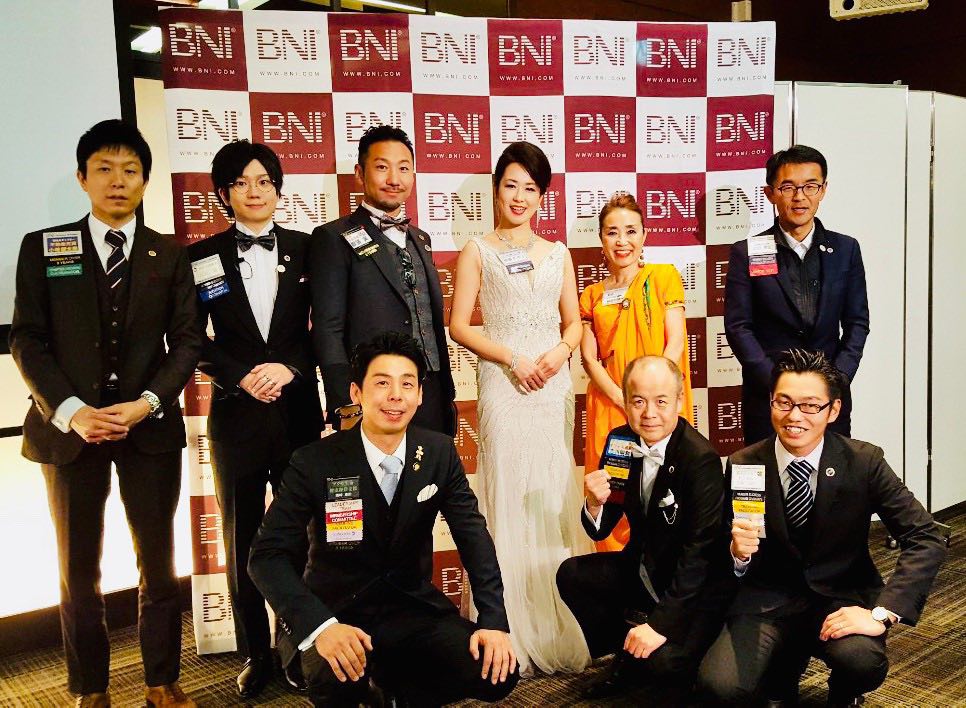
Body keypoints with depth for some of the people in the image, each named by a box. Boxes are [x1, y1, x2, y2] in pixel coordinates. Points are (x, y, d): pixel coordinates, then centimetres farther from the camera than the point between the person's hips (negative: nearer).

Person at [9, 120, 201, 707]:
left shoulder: (170, 256, 7)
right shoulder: (43, 248, 5)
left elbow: (188, 340, 2)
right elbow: (28, 341, -1)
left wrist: (147, 402, -12)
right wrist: (71, 411, -13)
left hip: (151, 424, 1)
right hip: (70, 424, 0)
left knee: (158, 562, 7)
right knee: (79, 569, 8)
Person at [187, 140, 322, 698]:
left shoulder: (306, 250, 5)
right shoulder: (202, 257, 5)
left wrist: (289, 367, -11)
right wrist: (242, 376, -10)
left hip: (298, 408, 0)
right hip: (236, 414, 0)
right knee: (243, 540, 7)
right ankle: (256, 655, 21)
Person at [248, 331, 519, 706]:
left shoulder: (440, 453, -3)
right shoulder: (315, 462, -13)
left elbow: (472, 534, -3)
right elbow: (269, 554, -16)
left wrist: (494, 620, -17)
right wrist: (320, 626, -32)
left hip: (414, 606, 3)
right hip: (340, 610, -3)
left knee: (498, 673, -17)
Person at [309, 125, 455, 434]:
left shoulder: (420, 239, 17)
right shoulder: (334, 238, -5)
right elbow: (327, 329, -10)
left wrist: (448, 394, 16)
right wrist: (348, 408, -16)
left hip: (433, 399, 6)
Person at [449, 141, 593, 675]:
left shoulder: (557, 254, 13)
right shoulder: (477, 252, 3)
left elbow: (573, 322, 13)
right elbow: (458, 325, -2)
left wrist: (560, 352, -8)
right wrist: (513, 359, -12)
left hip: (554, 385, 3)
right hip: (504, 385, -3)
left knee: (556, 498, 6)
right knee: (509, 499, -2)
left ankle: (560, 628, 19)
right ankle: (514, 635, 9)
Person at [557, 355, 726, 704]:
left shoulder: (701, 459, -24)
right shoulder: (621, 442, -5)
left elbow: (700, 550, -25)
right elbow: (600, 531, 2)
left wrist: (661, 622, -30)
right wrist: (594, 504, -22)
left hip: (693, 589, -7)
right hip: (643, 571, 7)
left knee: (661, 660, -30)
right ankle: (625, 662, 20)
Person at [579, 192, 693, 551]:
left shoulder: (664, 276, 4)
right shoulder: (592, 295, 11)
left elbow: (675, 342, -4)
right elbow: (589, 359, 4)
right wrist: (626, 401, -11)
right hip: (610, 407, 2)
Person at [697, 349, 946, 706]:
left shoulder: (864, 462, -9)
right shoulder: (743, 466, -7)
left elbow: (926, 539, -11)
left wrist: (882, 613, -23)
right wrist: (738, 553, -25)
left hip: (843, 598, 0)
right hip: (768, 600, 1)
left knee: (864, 663, -33)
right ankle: (784, 668, 13)